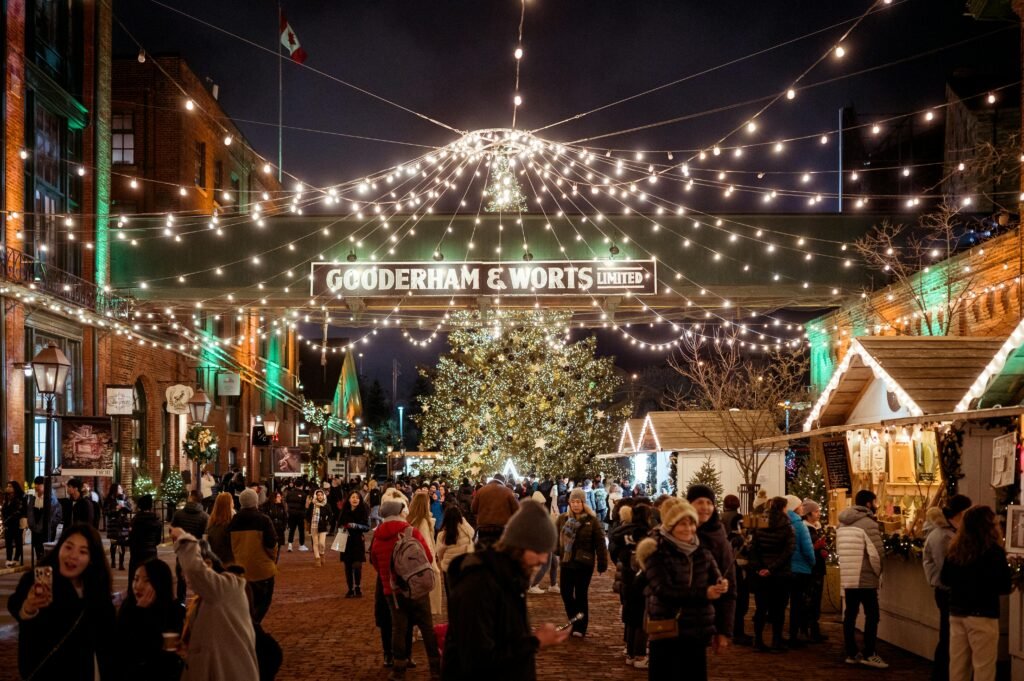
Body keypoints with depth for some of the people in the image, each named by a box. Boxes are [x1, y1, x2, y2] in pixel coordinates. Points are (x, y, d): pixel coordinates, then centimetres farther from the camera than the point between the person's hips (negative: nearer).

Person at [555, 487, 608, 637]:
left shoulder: (592, 520, -7)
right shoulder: (563, 519, 4)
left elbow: (600, 543, -6)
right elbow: (557, 538, 8)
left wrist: (602, 563, -7)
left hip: (584, 563, -4)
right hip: (567, 562, 4)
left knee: (581, 595, 1)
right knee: (566, 594, 7)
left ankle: (580, 627, 12)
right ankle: (574, 623, 26)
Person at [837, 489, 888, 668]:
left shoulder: (843, 523, 10)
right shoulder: (868, 523, -14)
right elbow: (877, 552, -19)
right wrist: (878, 571, -3)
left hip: (847, 577, 7)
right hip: (866, 578, -7)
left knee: (850, 615, 10)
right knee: (871, 615, 0)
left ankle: (852, 653, 14)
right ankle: (868, 654, 0)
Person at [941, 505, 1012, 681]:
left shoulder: (956, 549, 3)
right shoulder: (994, 551, -14)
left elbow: (945, 579, 14)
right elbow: (1004, 587, -11)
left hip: (956, 612, 6)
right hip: (982, 614, -6)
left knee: (958, 664, 13)